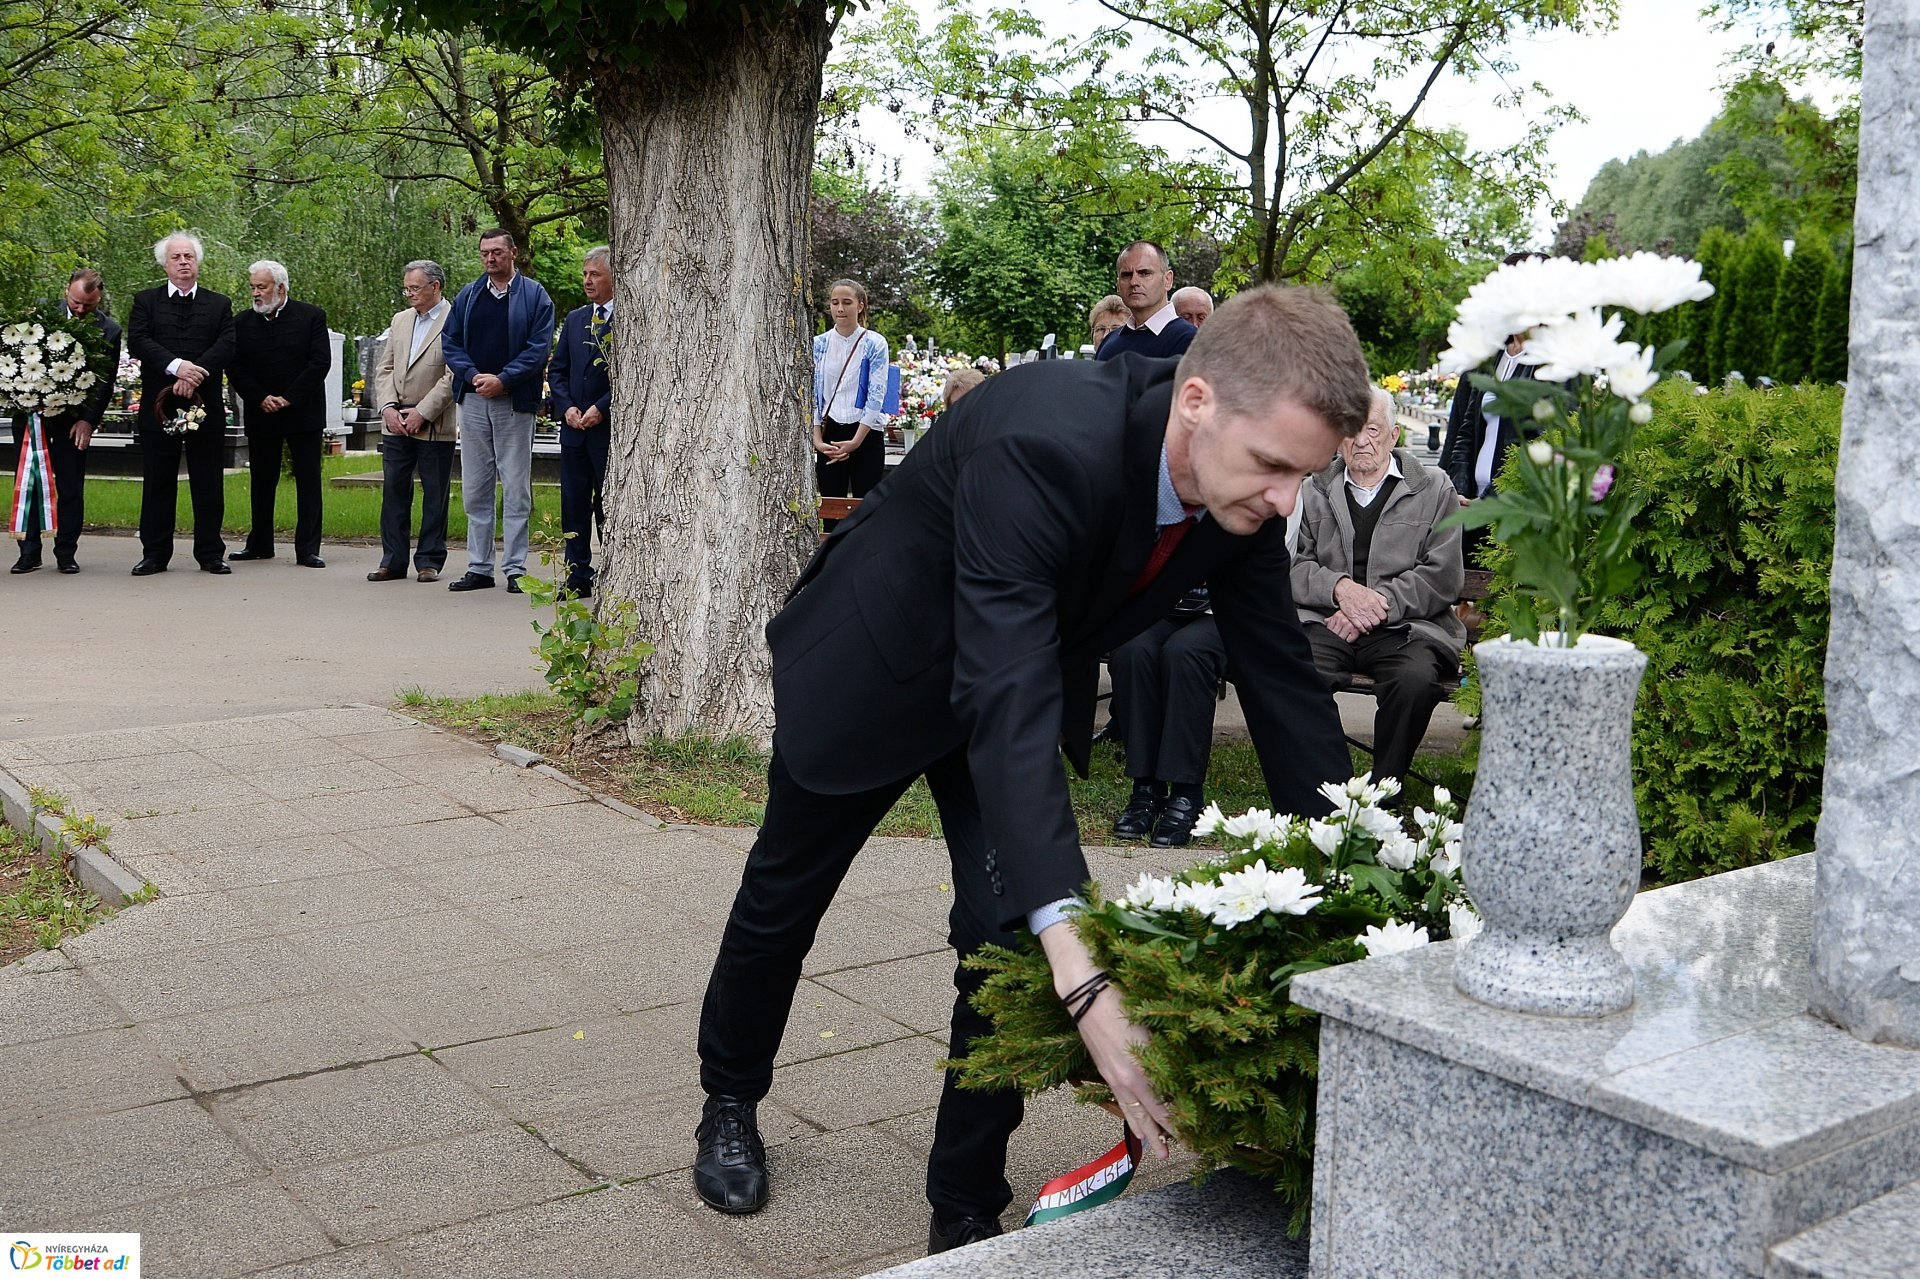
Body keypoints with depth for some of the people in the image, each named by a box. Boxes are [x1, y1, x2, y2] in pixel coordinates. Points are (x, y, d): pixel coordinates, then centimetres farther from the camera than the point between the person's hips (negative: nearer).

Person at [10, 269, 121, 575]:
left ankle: (66, 553, 9)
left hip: (73, 419, -2)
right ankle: (29, 552, 11)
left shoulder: (109, 330, -4)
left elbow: (105, 383, -4)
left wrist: (88, 421, -12)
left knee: (71, 489, 0)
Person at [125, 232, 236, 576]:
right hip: (158, 405, 0)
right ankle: (155, 554, 10)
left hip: (205, 403, 0)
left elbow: (226, 347, -3)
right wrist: (175, 366, -19)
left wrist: (194, 374, -17)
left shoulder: (220, 304, 11)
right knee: (157, 483, 4)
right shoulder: (145, 301, 10)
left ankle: (210, 554, 9)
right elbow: (137, 342, -4)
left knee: (208, 484, 3)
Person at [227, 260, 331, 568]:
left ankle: (307, 549, 1)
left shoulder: (311, 317, -2)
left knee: (308, 481, -2)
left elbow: (320, 362, -7)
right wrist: (261, 399, -10)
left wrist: (289, 399, -12)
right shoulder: (242, 322, 7)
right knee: (261, 482, 9)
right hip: (260, 415, 3)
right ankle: (260, 544, 20)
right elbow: (234, 368, 4)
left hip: (303, 413, -3)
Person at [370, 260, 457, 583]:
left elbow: (452, 378, -13)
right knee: (393, 490, 7)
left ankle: (429, 561, 11)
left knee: (434, 495, 2)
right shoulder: (400, 320, 15)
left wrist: (422, 414, -14)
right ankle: (393, 561, 13)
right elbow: (384, 369, 14)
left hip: (434, 426, -6)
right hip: (396, 423, 6)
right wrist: (388, 407, -1)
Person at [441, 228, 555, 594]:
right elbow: (450, 342, 10)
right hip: (473, 401, 4)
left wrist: (502, 379, -14)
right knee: (475, 489, 6)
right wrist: (473, 375, -7)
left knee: (516, 490, -2)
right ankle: (479, 568, 12)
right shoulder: (467, 296, 13)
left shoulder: (534, 296, 2)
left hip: (514, 402, -4)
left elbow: (539, 347, -6)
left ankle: (515, 570, 3)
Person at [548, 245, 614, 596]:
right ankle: (578, 577, 13)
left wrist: (602, 408, -15)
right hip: (575, 428, 6)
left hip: (611, 427, -6)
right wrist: (567, 407, -1)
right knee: (574, 504, 7)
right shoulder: (574, 319, 16)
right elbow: (557, 370, 16)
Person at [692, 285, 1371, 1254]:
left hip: (1027, 675, 5)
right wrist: (1083, 974, -60)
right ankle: (728, 1101, 45)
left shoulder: (1246, 490, -22)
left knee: (1010, 928, -4)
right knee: (783, 895, 17)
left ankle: (967, 1211, 16)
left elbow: (1283, 680, -13)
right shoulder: (1043, 445, -44)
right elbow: (1005, 701, -52)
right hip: (875, 663, -4)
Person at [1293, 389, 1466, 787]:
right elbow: (1294, 566, 9)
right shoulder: (1315, 493, 20)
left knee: (1415, 679, -36)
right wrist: (1339, 587, -11)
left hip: (1404, 626, -1)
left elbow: (1443, 577, 2)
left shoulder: (1434, 489, 12)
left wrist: (1379, 603, -9)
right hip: (1326, 623, 2)